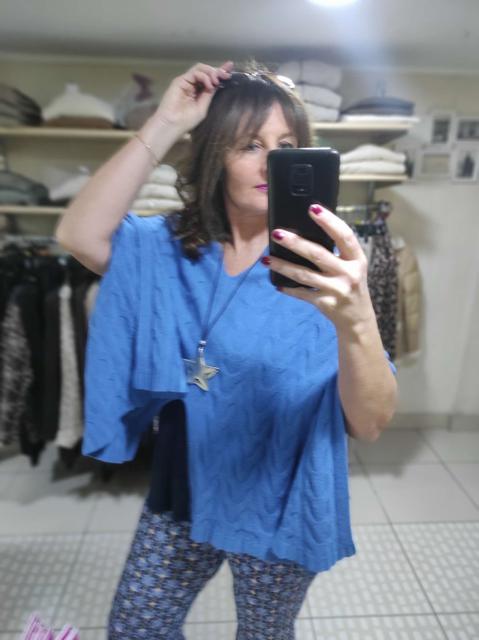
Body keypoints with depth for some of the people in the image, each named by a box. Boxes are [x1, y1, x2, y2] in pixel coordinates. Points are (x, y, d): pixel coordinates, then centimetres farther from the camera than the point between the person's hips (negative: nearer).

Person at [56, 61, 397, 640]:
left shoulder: (323, 267, -19)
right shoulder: (170, 248, -7)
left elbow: (370, 423, -27)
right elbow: (79, 235, -24)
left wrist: (355, 321, -48)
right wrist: (166, 124, -24)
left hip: (279, 507, -2)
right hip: (183, 490, 3)